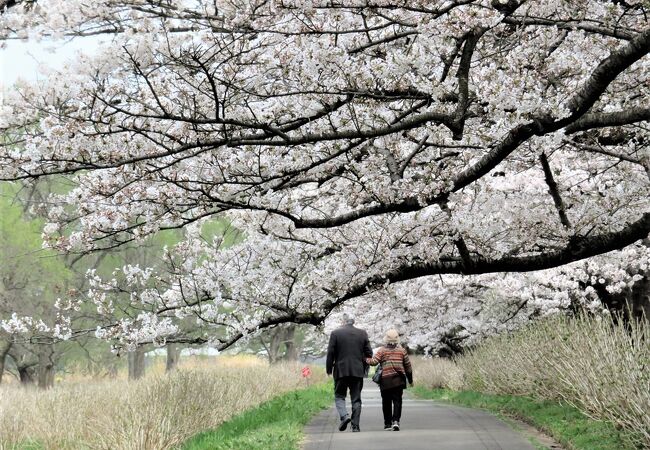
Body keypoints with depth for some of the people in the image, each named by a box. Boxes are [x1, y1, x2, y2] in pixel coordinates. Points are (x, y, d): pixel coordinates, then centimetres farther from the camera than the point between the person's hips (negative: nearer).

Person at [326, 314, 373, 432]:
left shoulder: (335, 333, -3)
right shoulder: (362, 333, 5)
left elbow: (330, 353, -3)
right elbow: (369, 353, 5)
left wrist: (329, 369, 7)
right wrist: (365, 368, 18)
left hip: (341, 370, -2)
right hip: (358, 371, 2)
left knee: (339, 396, 9)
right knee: (356, 399, 7)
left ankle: (344, 416, -16)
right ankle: (355, 426, 4)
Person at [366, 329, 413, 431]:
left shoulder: (382, 350, 0)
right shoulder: (402, 350, 6)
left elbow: (374, 361, -10)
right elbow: (408, 366, 11)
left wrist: (366, 359, 11)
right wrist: (410, 379, 21)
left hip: (385, 380, -1)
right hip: (399, 380, 1)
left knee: (386, 402, 8)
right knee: (397, 400, 1)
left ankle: (387, 423, 12)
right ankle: (395, 421, -16)